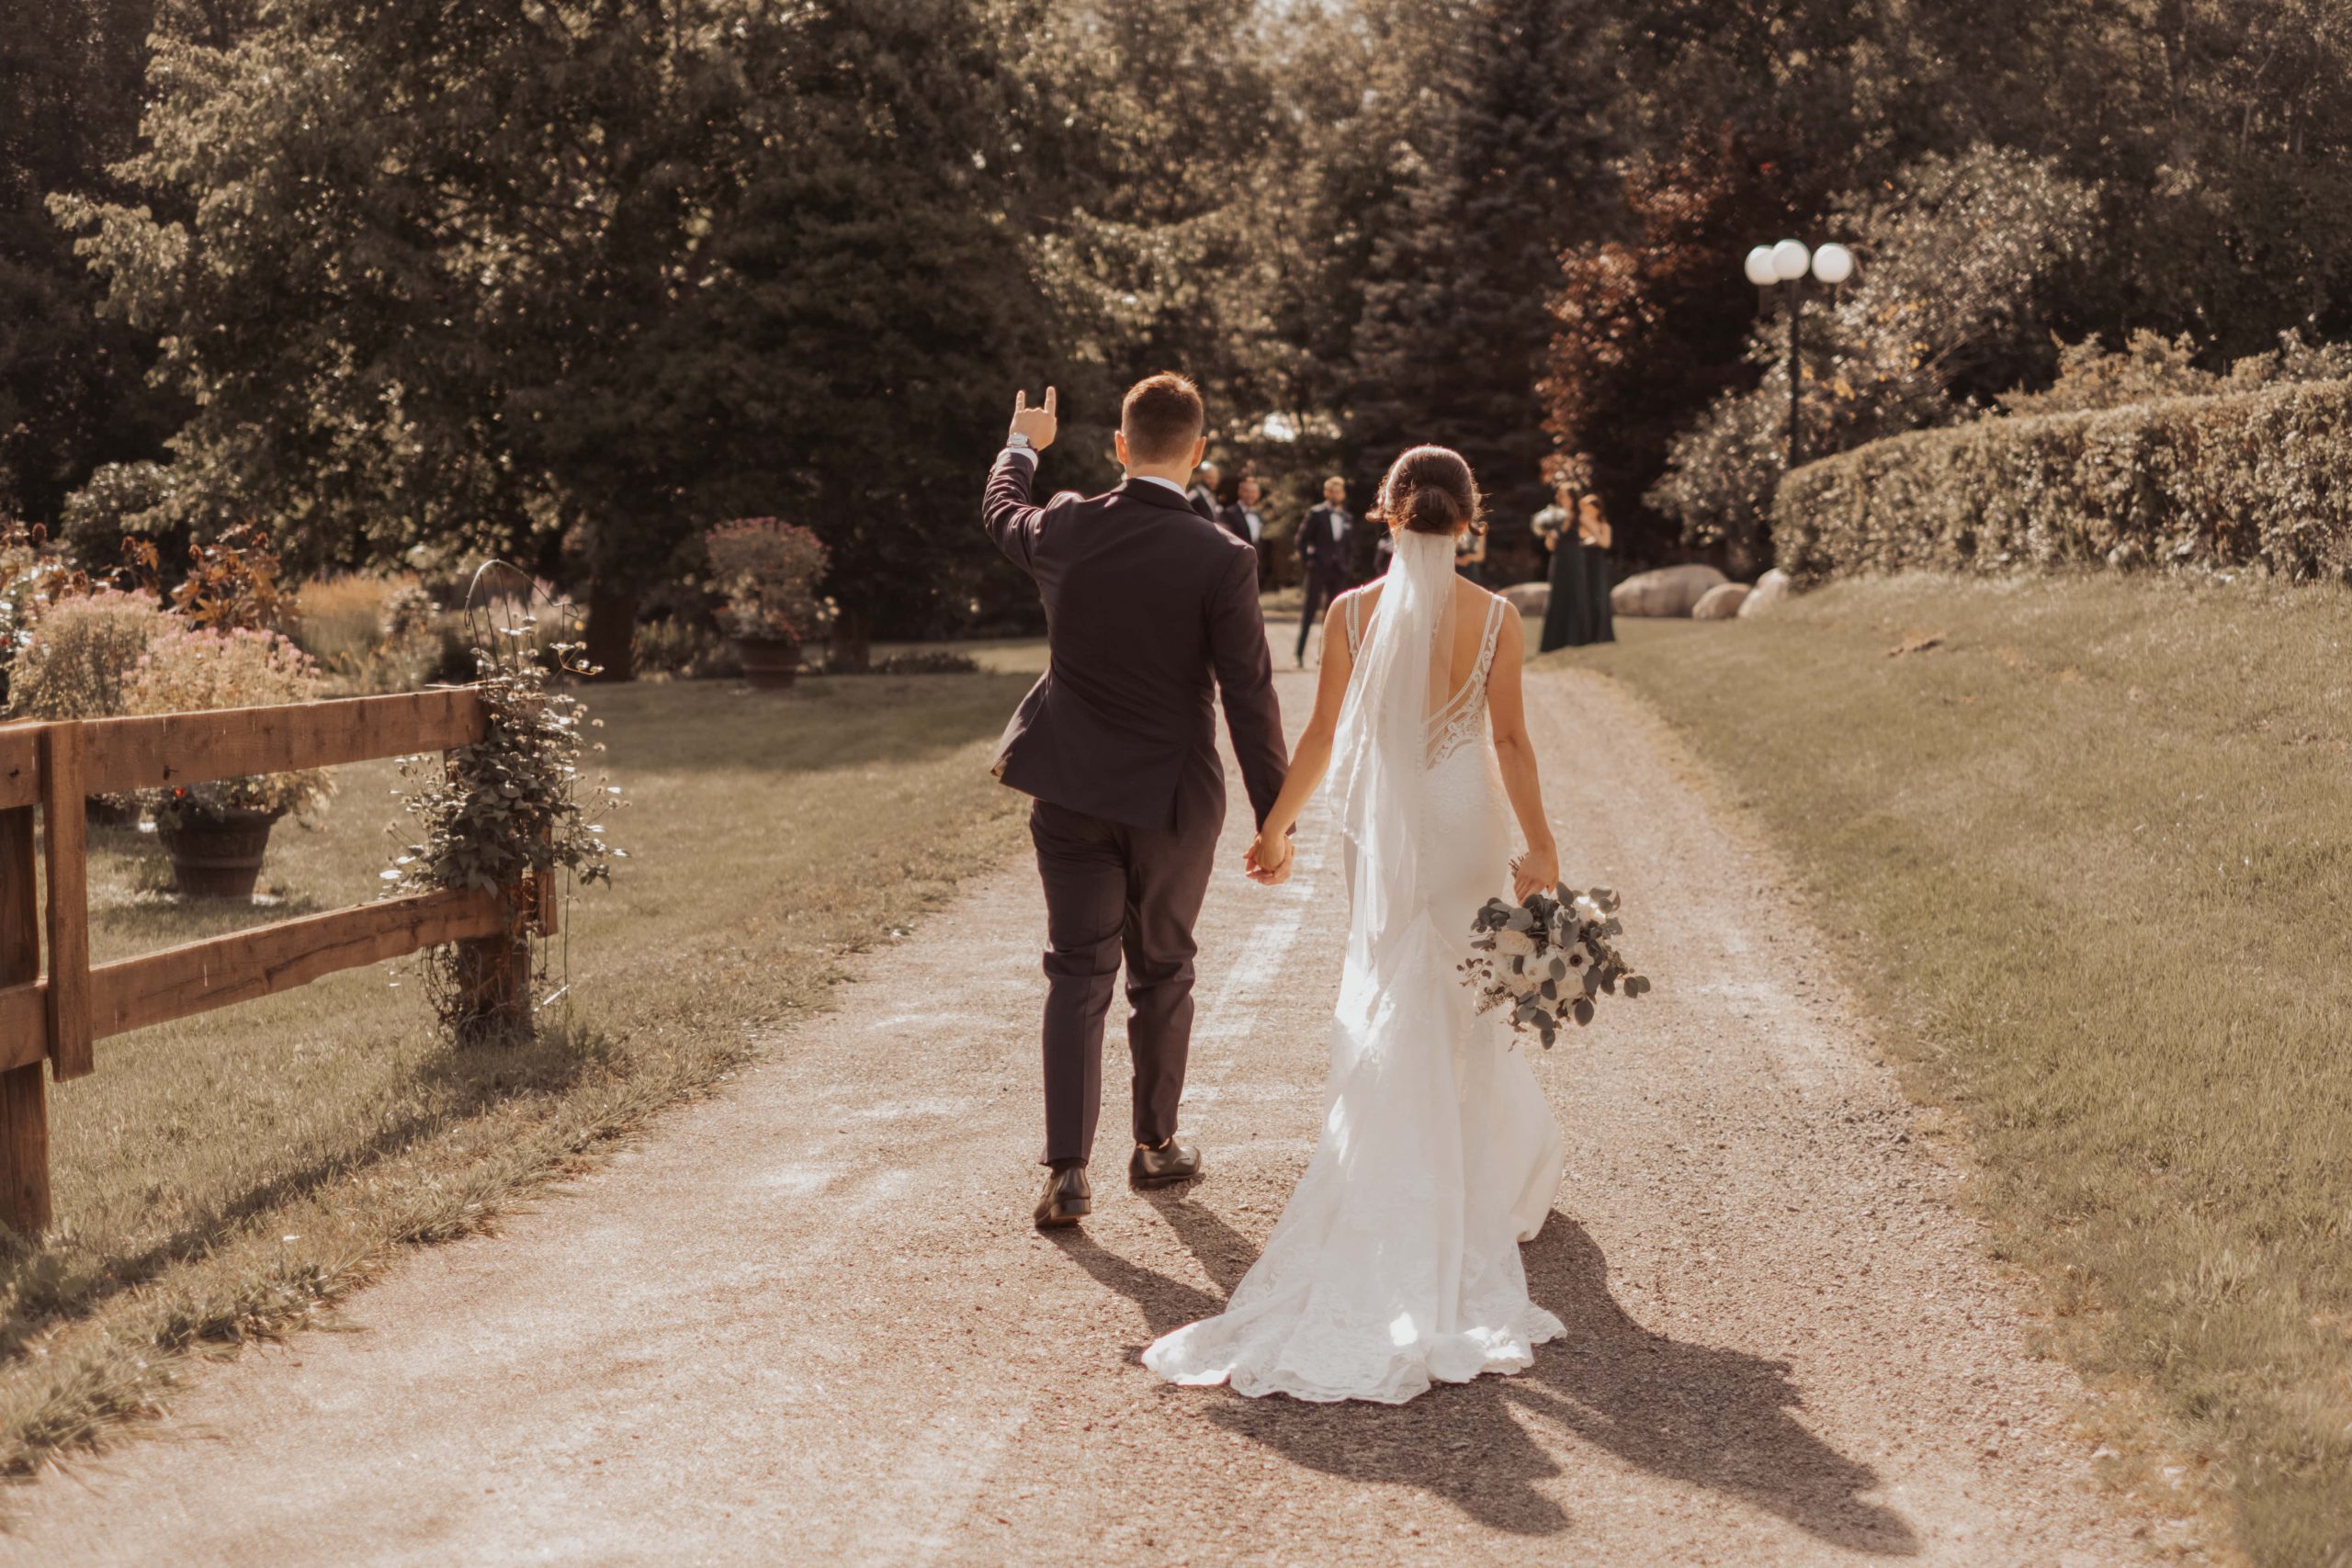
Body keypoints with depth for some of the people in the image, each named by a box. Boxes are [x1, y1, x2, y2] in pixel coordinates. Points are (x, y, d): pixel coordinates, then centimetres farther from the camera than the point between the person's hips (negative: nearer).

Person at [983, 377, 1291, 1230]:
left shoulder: (1064, 529, -6)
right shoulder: (1221, 560, -16)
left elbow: (999, 512, 19)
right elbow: (1249, 697, -13)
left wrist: (1023, 445, 40)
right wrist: (1274, 815, -6)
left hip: (1069, 791, 2)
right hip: (1172, 798, -2)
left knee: (1077, 973, 6)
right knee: (1162, 973, 17)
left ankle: (1066, 1169, -3)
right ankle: (1155, 1144, 31)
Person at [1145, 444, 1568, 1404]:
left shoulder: (1354, 612, -6)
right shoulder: (1493, 617, -8)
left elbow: (1323, 736, -4)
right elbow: (1510, 740, -10)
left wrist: (1275, 827, 7)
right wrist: (1539, 846, -5)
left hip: (1384, 833, 0)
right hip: (1468, 829, 0)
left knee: (1403, 1011, 11)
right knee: (1457, 1008, 11)